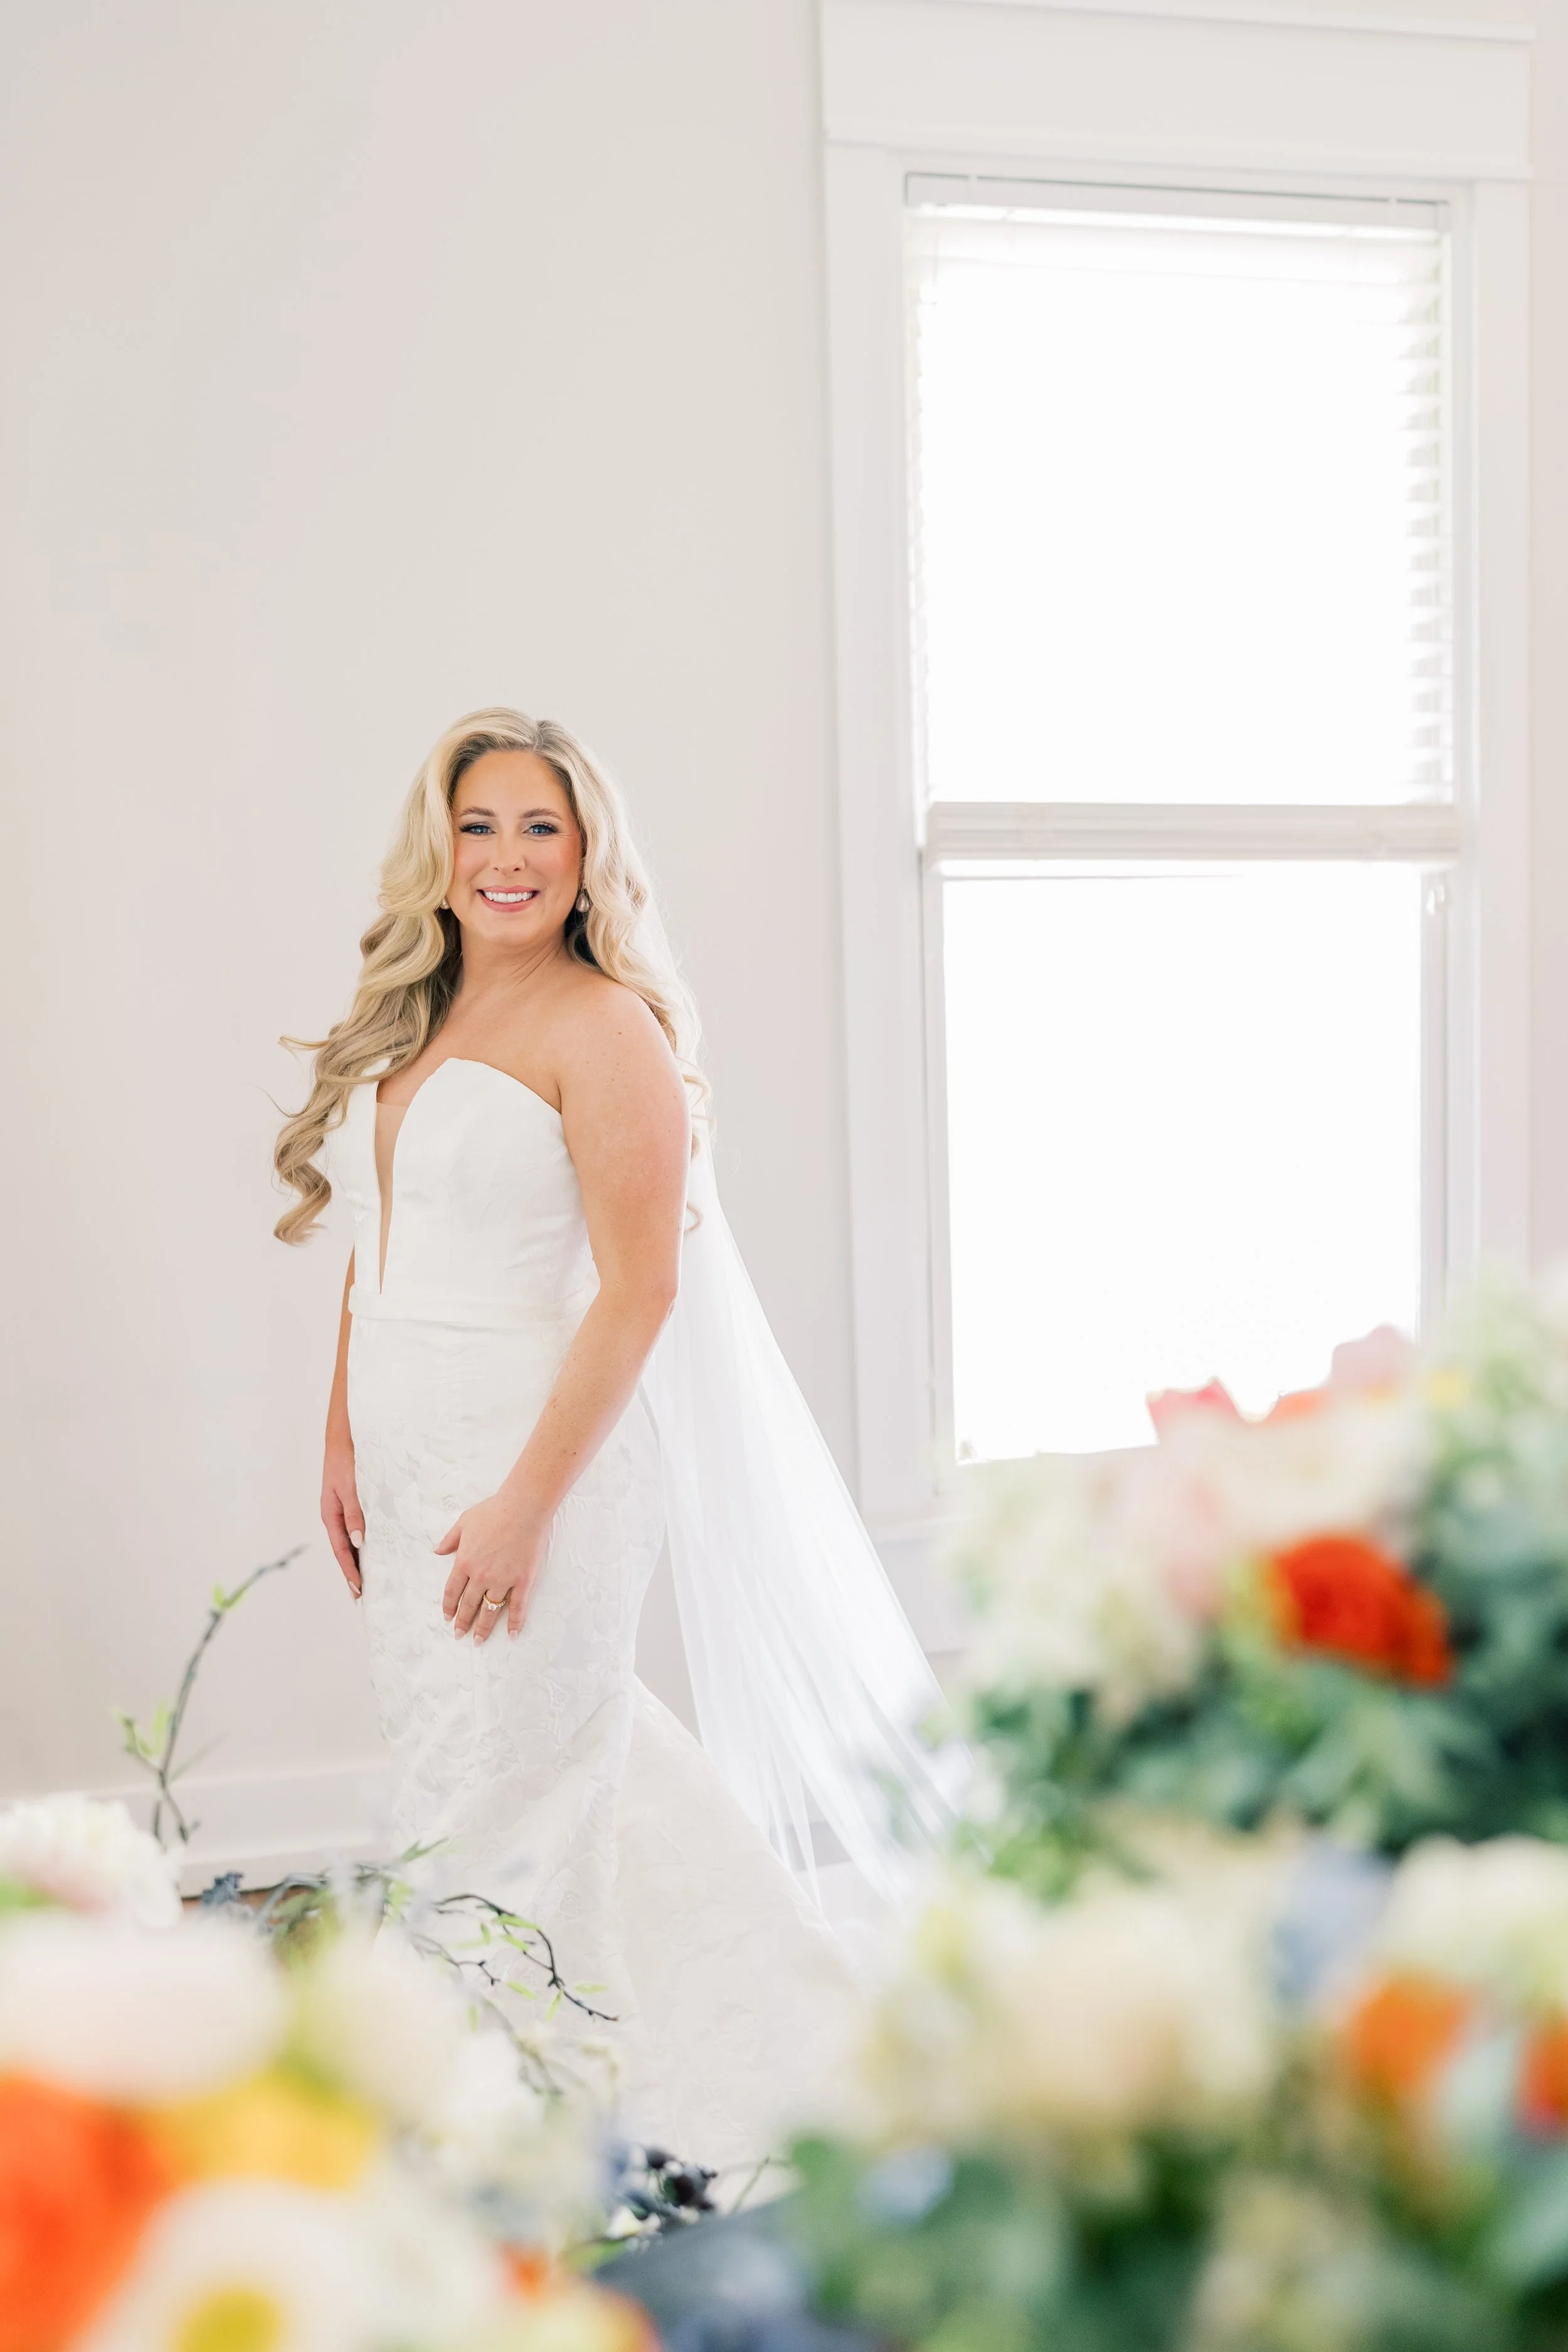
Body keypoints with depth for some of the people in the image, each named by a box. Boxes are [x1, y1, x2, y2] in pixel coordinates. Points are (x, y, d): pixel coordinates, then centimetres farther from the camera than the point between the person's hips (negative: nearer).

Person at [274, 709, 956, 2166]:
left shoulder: (602, 1029, -12)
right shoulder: (404, 1023, 11)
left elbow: (641, 1290, -17)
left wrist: (526, 1501, -20)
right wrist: (342, 1443, 13)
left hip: (535, 1451, -8)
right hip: (408, 1459, 8)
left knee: (497, 1800, 1)